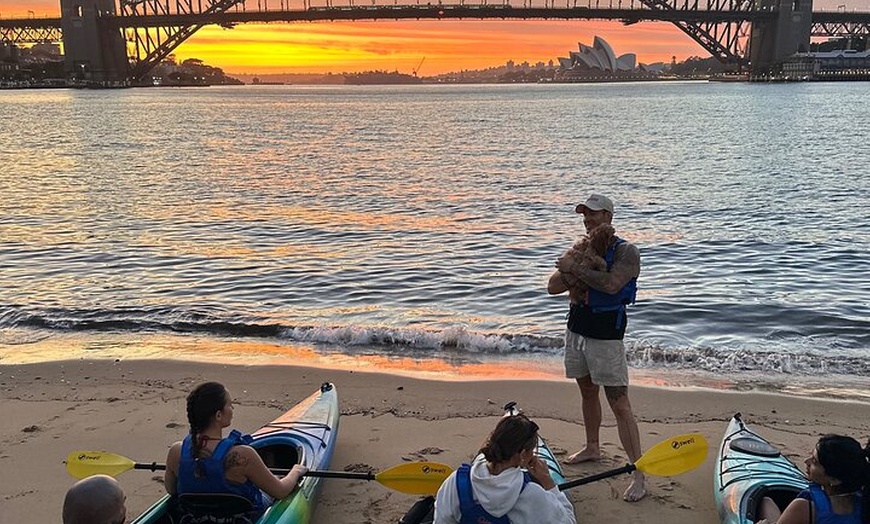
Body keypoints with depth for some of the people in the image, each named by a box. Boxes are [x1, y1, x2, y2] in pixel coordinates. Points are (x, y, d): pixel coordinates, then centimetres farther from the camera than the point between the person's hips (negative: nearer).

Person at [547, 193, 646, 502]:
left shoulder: (625, 252, -10)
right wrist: (572, 278, -15)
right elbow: (552, 287, 5)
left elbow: (611, 283, -30)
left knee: (619, 404, -9)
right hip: (576, 329, 7)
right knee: (587, 392, 21)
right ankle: (592, 448, 40)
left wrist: (575, 269, -22)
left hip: (605, 335, -7)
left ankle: (639, 475, -6)